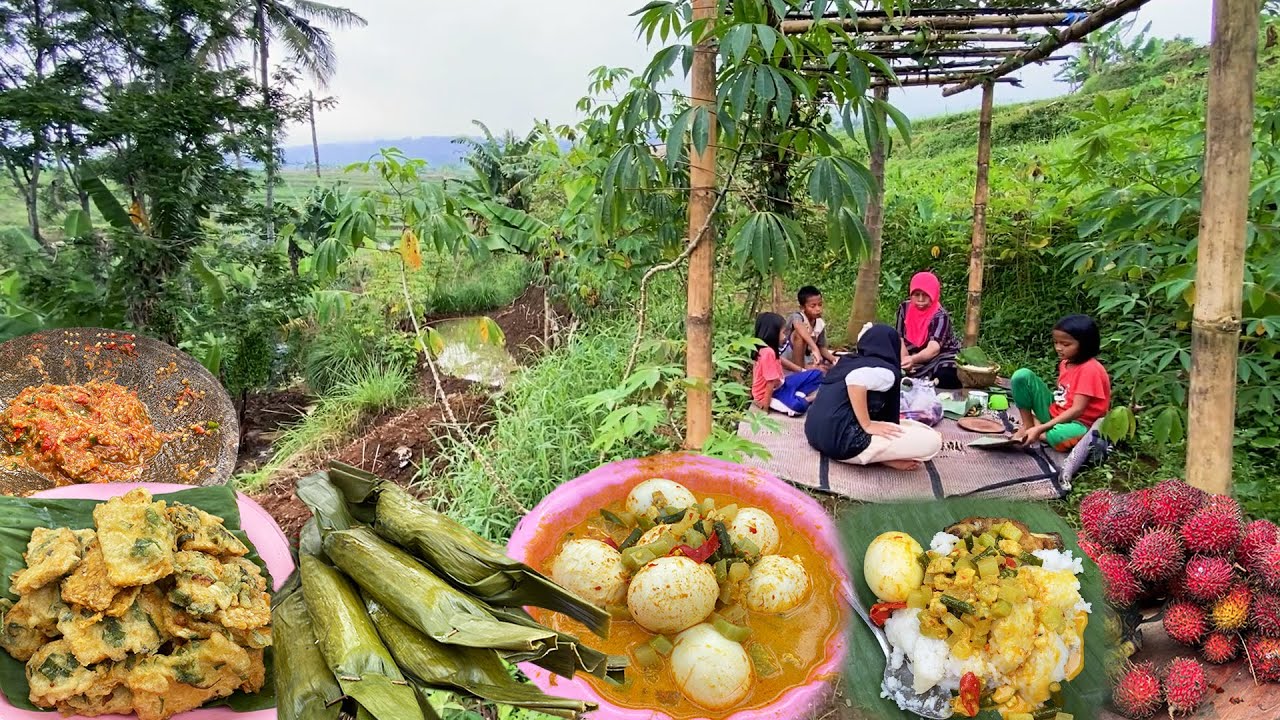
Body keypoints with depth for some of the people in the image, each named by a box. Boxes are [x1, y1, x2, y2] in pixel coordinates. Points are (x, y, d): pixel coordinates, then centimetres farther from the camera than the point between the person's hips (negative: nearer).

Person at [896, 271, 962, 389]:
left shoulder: (940, 316, -20)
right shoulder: (905, 308, -5)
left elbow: (933, 349, -34)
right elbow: (900, 339, -5)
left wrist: (913, 359, -55)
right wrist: (905, 361, -26)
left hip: (942, 359, -5)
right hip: (917, 362, 5)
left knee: (945, 378, -34)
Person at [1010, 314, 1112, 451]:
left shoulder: (1090, 370, -20)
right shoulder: (1065, 363, 4)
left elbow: (1077, 410, -25)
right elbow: (1061, 394, 11)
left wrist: (1040, 428, -30)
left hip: (1076, 422, -7)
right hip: (1053, 412, 7)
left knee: (1060, 436, -45)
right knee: (1022, 376, -8)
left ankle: (1037, 426, -11)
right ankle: (1027, 425, -2)